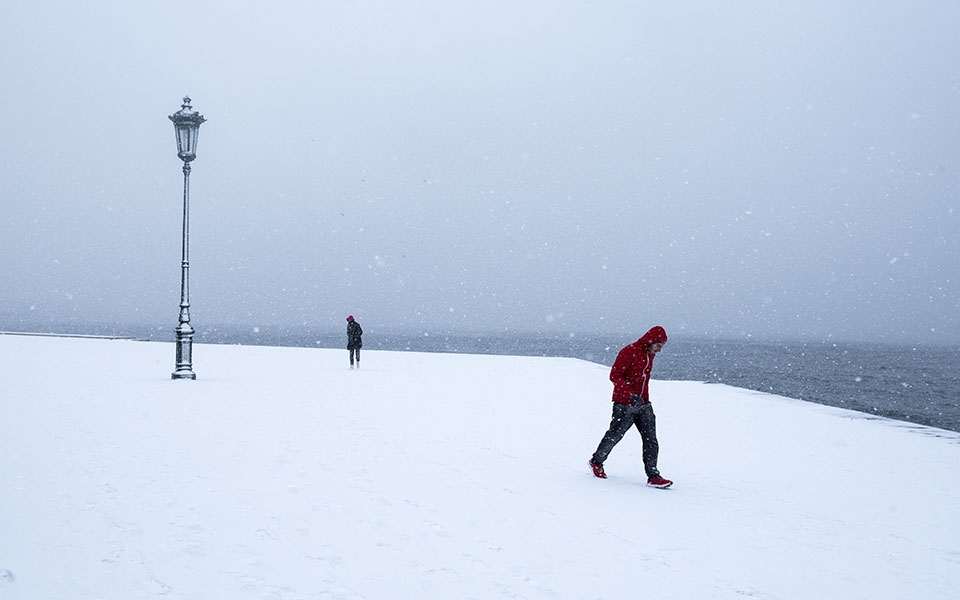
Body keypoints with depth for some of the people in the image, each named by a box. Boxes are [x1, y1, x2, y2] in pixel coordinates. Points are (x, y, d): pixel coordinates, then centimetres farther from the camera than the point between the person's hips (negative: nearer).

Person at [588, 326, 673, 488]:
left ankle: (653, 476, -3)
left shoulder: (650, 354, 10)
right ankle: (596, 461, 30)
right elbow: (615, 376, -20)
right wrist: (631, 395, -29)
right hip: (625, 405, -7)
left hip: (644, 405, 7)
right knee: (614, 436, 7)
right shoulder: (630, 351, -16)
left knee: (650, 440, -3)